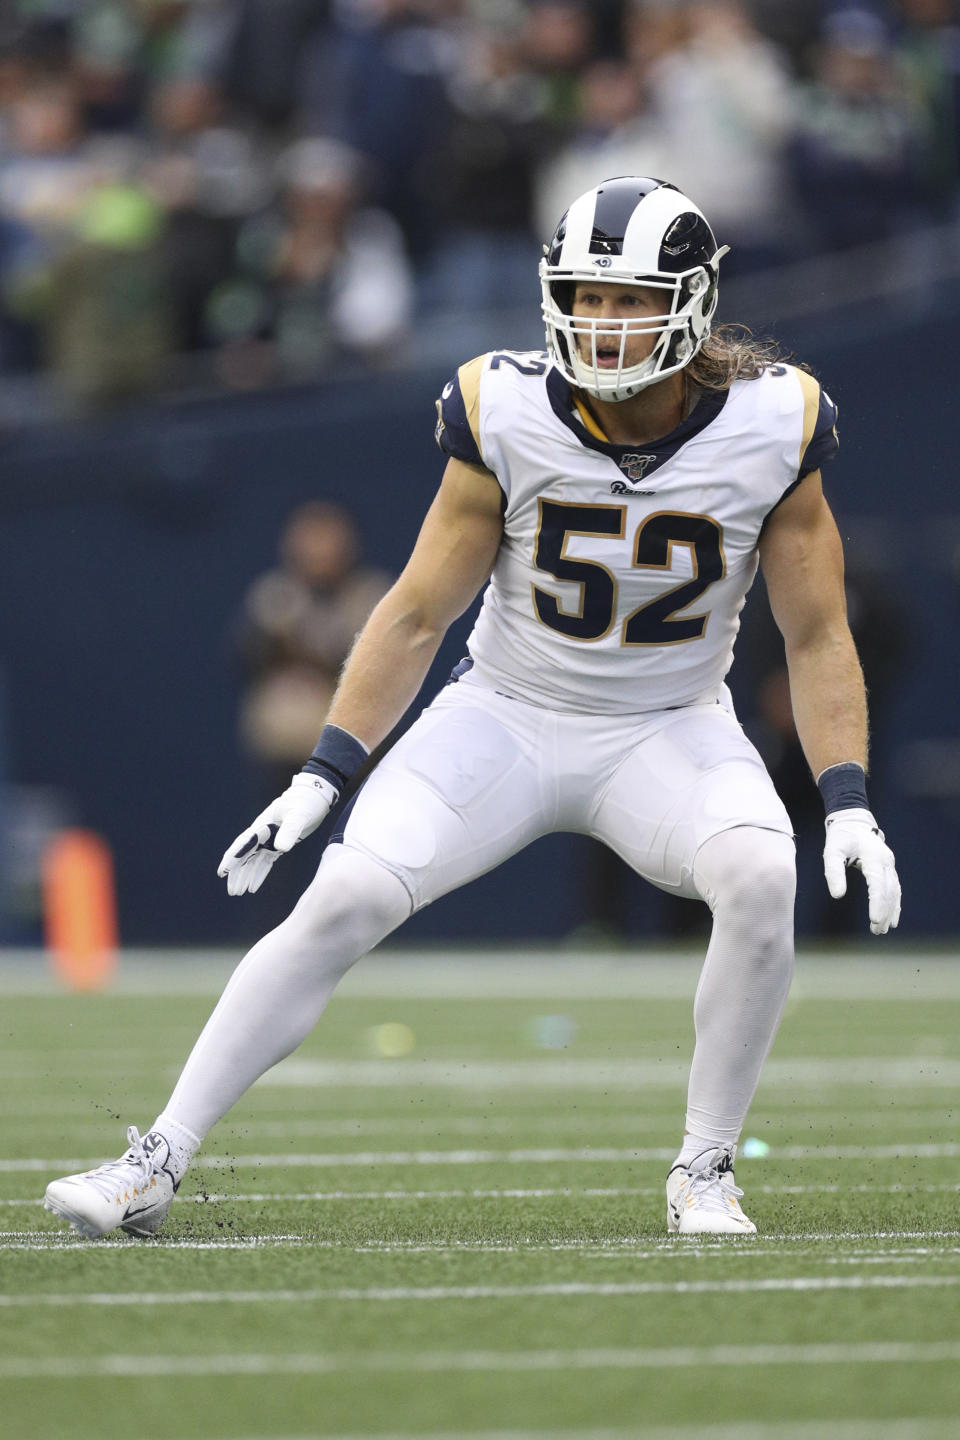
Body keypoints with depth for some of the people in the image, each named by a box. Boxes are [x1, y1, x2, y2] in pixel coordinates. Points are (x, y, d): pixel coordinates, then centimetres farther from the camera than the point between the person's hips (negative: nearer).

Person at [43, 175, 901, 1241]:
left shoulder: (769, 426, -14)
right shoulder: (507, 417, -15)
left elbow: (816, 637, -4)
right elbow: (416, 615, -5)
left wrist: (848, 801, -14)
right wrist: (321, 776, -10)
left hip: (668, 733, 0)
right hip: (508, 717, 0)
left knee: (760, 876, -30)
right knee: (345, 899, -18)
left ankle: (704, 1175, -12)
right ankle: (156, 1162, -8)